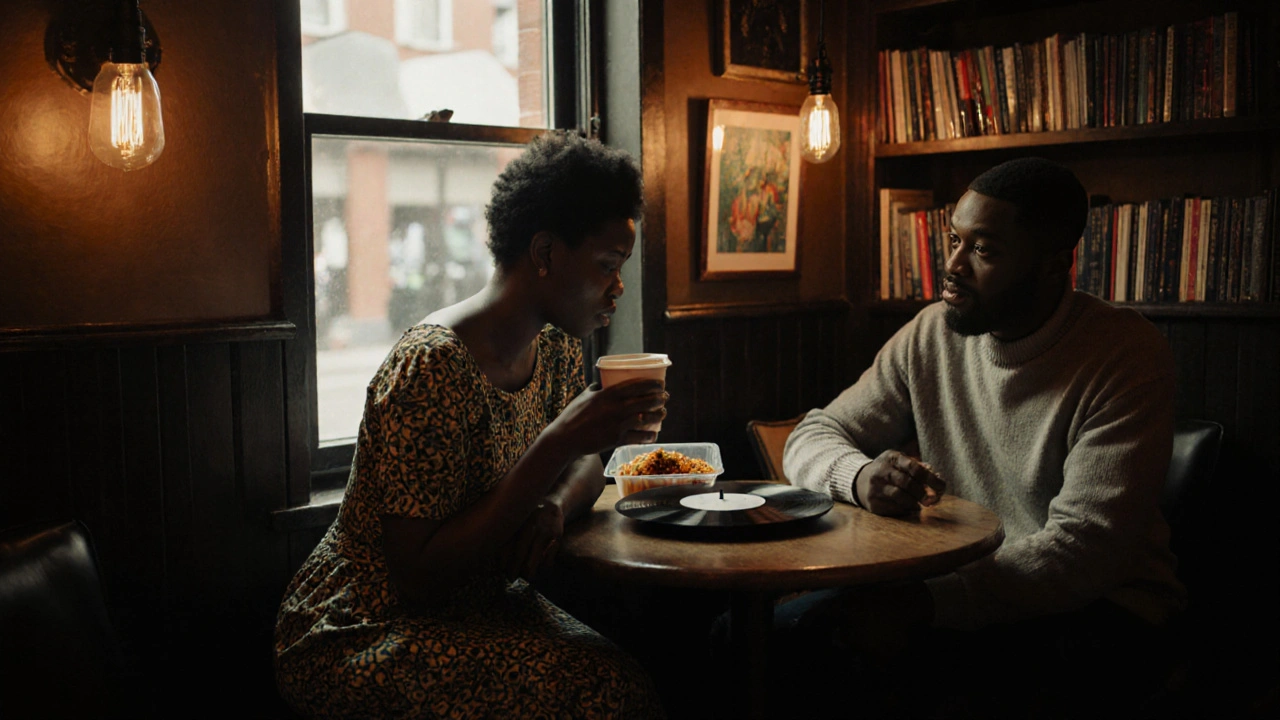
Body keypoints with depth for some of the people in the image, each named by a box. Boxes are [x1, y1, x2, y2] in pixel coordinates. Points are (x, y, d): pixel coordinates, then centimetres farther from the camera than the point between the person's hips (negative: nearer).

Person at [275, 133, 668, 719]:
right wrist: (558, 443, -29)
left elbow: (585, 468, 19)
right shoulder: (433, 367, -23)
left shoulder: (557, 349, 3)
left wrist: (555, 507, -7)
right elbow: (418, 572, -24)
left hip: (483, 604, 7)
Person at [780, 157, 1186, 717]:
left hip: (1096, 603, -4)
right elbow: (812, 439, 4)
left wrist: (921, 603, -31)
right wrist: (860, 475, -22)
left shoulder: (1127, 357, -14)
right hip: (958, 583, 5)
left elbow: (1086, 551, -22)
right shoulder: (931, 335, 2)